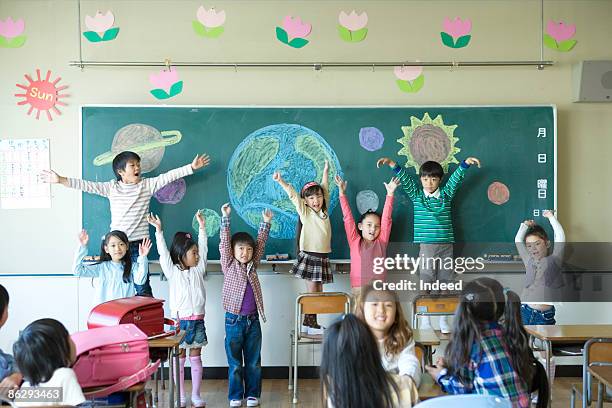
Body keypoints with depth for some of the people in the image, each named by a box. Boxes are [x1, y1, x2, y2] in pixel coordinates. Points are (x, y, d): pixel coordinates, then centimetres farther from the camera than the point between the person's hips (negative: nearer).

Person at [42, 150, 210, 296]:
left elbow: (169, 176, -2)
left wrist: (192, 167, -8)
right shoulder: (111, 187, 4)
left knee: (143, 287, -4)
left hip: (139, 243, -1)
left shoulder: (147, 185, 3)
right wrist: (60, 180, -7)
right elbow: (86, 185, 0)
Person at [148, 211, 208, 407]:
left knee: (196, 358, 8)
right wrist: (159, 230, -16)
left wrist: (202, 226, 6)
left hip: (197, 320, 3)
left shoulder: (198, 270, 9)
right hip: (180, 320, -3)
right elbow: (163, 253, -10)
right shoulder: (172, 272, -1)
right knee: (179, 359, 4)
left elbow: (203, 248, 8)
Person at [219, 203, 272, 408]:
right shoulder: (229, 266, -1)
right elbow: (224, 243, -8)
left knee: (254, 362, 10)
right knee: (235, 363, 7)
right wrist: (225, 218, -14)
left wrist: (265, 223, 3)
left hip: (253, 320, 3)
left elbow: (261, 244, 9)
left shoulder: (252, 265, 8)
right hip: (234, 320, -3)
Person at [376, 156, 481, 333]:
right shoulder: (416, 196, 6)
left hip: (446, 246, 1)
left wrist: (465, 163, -14)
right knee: (426, 282, 2)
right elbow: (405, 179, -4)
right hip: (426, 246, -1)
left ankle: (444, 320, 15)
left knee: (445, 282, 6)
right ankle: (425, 320, 9)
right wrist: (393, 165, -15)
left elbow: (456, 178, 0)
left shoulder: (446, 195, 8)